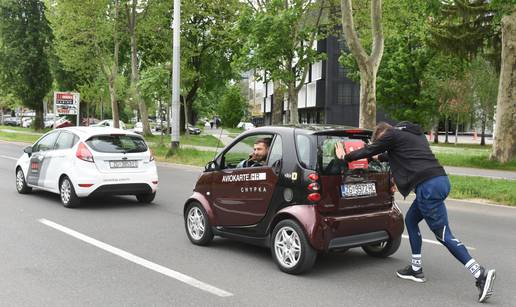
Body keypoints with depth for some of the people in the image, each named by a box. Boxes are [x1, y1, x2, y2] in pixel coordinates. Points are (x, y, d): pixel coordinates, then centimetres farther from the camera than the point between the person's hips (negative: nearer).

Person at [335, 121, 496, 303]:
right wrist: (379, 157, 55)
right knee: (411, 220, 22)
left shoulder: (392, 135, 2)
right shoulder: (413, 134, 26)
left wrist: (345, 157, 25)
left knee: (443, 235, -7)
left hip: (428, 186, -9)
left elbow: (368, 150, 10)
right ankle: (416, 269, 26)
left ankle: (481, 274, -12)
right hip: (441, 180, 9)